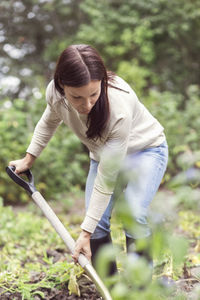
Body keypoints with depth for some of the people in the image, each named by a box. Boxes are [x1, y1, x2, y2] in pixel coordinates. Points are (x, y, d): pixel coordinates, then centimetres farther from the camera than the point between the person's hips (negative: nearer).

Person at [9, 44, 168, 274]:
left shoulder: (120, 108, -41)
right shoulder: (54, 92, -25)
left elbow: (106, 180, -34)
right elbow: (49, 121, 4)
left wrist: (86, 232, -30)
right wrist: (29, 158, 10)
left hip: (145, 149, -5)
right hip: (103, 153, 5)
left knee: (134, 215, -25)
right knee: (97, 222, -9)